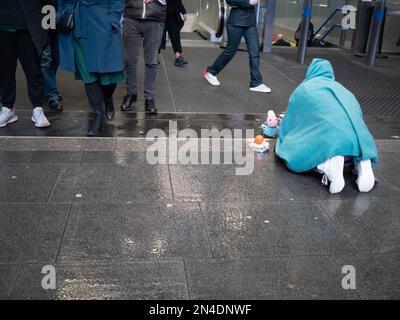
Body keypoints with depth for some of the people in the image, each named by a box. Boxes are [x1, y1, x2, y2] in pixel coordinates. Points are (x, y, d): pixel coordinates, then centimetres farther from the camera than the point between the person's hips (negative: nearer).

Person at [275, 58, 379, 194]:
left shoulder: (303, 89, 22)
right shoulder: (341, 88, 33)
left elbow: (289, 122, 28)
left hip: (329, 141, -5)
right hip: (359, 142, 5)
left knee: (294, 157, 11)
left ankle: (328, 164, -19)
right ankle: (362, 163, -1)